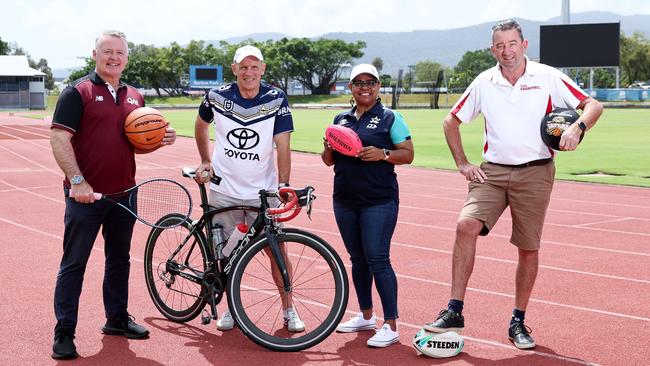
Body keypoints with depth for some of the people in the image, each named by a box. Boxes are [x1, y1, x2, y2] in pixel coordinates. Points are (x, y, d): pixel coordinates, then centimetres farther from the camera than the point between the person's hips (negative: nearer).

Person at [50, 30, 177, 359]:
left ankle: (117, 319, 30)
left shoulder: (135, 97, 13)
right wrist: (77, 181, -21)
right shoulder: (78, 92, -6)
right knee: (74, 264, 0)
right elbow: (59, 139, -13)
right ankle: (64, 333, 6)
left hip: (123, 194, 6)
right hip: (86, 194, -6)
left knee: (119, 259, 16)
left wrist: (160, 141, 0)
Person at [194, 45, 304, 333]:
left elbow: (282, 145, -12)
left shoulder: (276, 100, -9)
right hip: (224, 189, 1)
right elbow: (201, 126, 15)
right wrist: (206, 162, 13)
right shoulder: (217, 96, -5)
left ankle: (288, 308, 14)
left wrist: (283, 184, -22)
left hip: (263, 191, -1)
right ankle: (232, 308, 25)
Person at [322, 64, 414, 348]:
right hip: (345, 201, 6)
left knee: (377, 259, -10)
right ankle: (366, 316, 27)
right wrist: (329, 147, -3)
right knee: (357, 258, 13)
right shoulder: (341, 119, 15)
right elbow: (328, 161, 19)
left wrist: (383, 154, -20)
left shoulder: (390, 118, -1)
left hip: (379, 201, -6)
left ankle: (391, 326, -6)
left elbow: (408, 154, -3)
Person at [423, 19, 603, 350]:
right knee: (466, 225, -20)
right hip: (492, 171, 1)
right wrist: (462, 164, 6)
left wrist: (577, 128, -21)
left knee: (528, 248, 3)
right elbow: (451, 121, 15)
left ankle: (518, 323, 20)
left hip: (535, 173, -1)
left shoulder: (548, 77, -2)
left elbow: (593, 105, 0)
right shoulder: (484, 83, 4)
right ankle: (454, 312, -15)